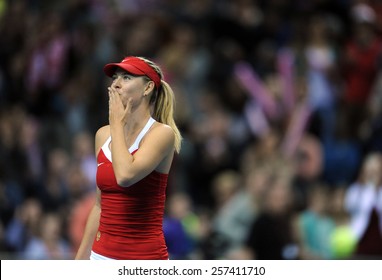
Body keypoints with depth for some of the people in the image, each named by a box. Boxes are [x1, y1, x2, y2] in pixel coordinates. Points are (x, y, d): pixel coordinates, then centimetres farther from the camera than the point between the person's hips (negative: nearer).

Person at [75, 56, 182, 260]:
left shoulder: (162, 133, -8)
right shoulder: (103, 135, 10)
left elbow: (126, 175, -26)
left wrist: (117, 124, -12)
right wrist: (80, 260, 17)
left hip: (145, 258, -6)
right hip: (102, 256, 6)